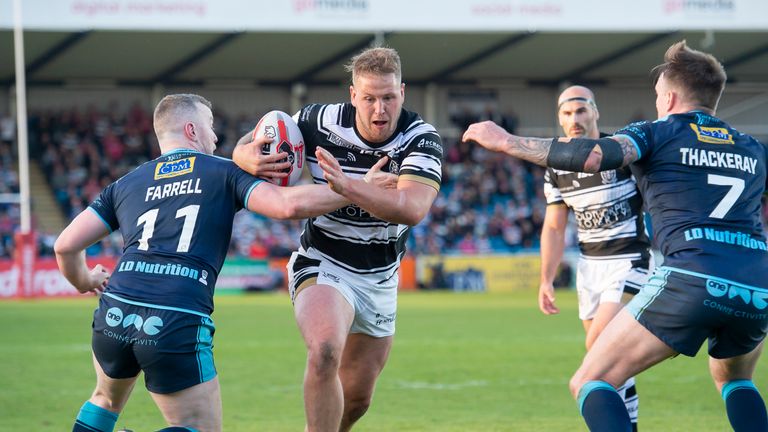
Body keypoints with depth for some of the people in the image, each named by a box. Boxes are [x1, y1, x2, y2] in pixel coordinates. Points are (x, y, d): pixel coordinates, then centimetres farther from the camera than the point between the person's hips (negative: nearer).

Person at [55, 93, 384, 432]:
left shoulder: (125, 184, 19)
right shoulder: (224, 173, 9)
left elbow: (66, 245, 15)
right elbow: (288, 205, -7)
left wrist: (85, 281, 36)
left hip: (114, 315, 5)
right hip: (179, 326, -5)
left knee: (106, 400, 33)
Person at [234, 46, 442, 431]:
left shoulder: (422, 139, -17)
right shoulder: (320, 122, -16)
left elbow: (412, 208, -35)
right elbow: (247, 147, -2)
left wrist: (347, 186, -49)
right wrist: (251, 158, -28)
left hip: (380, 279, 3)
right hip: (323, 266, -3)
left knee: (357, 400, 13)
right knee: (324, 353, -34)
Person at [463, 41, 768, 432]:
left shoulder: (658, 134, 9)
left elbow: (596, 155, -10)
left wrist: (507, 142, -6)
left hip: (691, 279, -5)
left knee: (590, 383, 2)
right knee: (734, 378, 35)